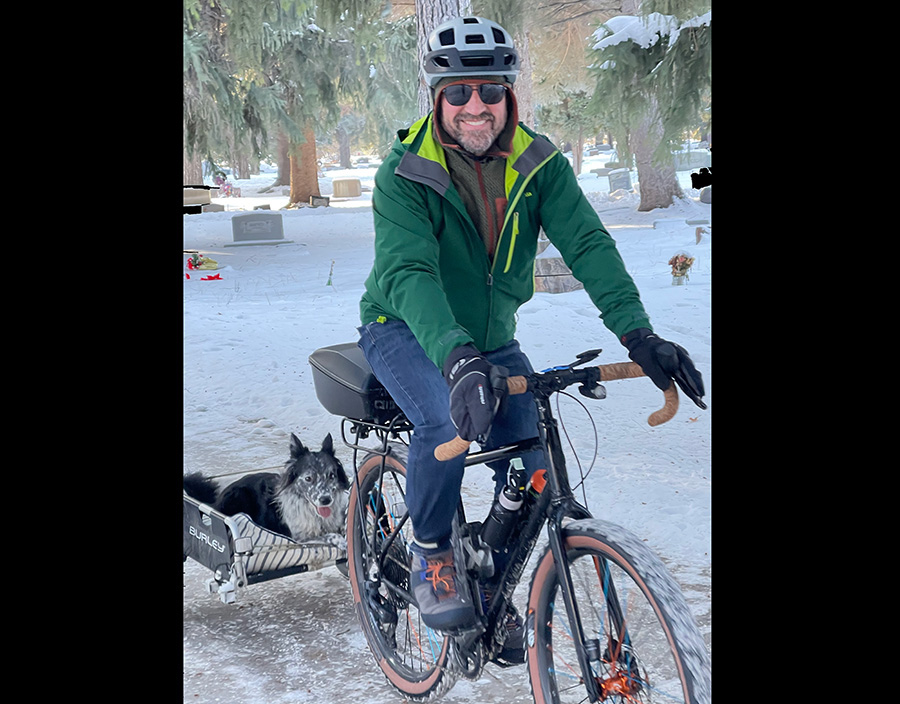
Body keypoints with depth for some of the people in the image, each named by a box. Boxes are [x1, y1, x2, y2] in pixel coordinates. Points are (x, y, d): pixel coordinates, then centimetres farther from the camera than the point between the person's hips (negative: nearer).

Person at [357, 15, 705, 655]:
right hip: (407, 330, -4)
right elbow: (406, 271, -36)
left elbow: (587, 243, -22)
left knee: (529, 466, -7)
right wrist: (457, 358, -54)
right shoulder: (406, 172, -21)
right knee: (449, 420, -33)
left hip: (491, 337, 4)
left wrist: (638, 332, -38)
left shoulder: (539, 164, -11)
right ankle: (430, 553, -6)